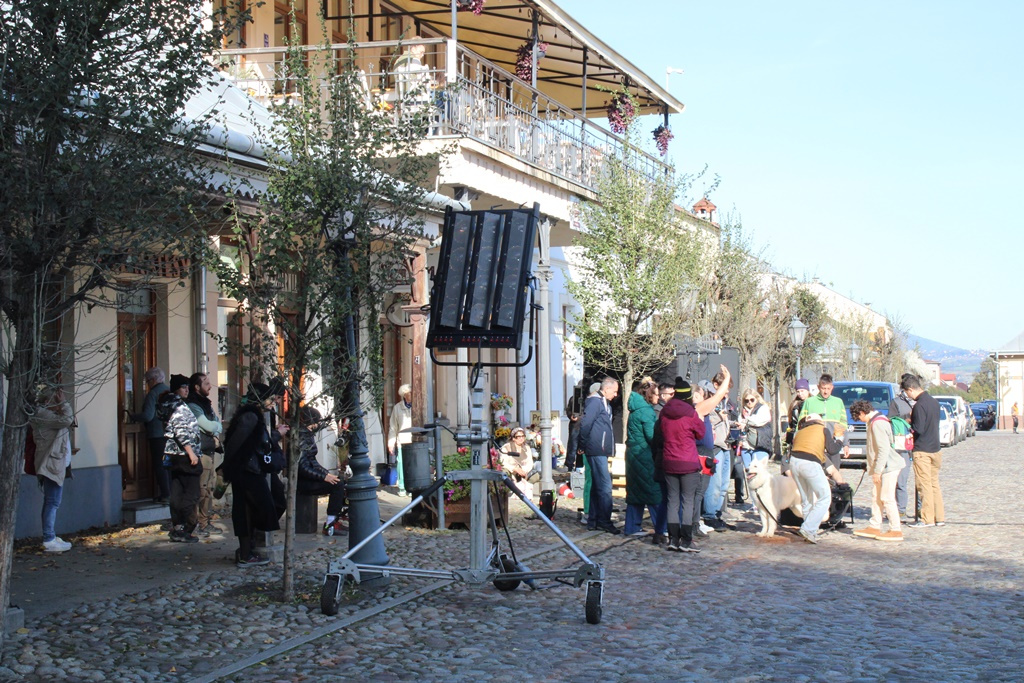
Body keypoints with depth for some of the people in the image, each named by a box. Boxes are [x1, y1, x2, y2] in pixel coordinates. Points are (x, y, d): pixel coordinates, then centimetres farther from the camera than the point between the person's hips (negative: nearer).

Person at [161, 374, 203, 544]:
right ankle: (183, 531, -6)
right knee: (191, 493, -6)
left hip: (173, 455, 10)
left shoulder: (168, 405, 16)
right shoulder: (179, 407, -13)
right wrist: (191, 453, -20)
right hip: (183, 455, -10)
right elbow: (181, 432, -20)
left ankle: (176, 527, 16)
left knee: (177, 493, 12)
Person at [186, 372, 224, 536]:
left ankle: (207, 523, 20)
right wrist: (218, 425, 4)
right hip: (200, 453, -9)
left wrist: (216, 434, -6)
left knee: (209, 488, 13)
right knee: (201, 490, -10)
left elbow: (218, 425, 16)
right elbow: (208, 426, -17)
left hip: (210, 451, 9)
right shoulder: (192, 405, -11)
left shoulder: (206, 403, 18)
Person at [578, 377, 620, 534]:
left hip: (601, 452, 10)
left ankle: (593, 521, 17)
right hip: (597, 451, -10)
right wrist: (584, 444, -10)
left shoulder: (605, 403, 19)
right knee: (605, 486, -10)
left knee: (598, 486, 12)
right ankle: (604, 521, -7)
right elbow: (585, 424, -19)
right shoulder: (595, 402, -12)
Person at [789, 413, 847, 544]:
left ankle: (810, 533, 15)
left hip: (794, 461, 6)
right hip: (810, 463, -6)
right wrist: (839, 443, 29)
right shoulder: (823, 429, 16)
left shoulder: (800, 431, 31)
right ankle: (808, 529, -8)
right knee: (825, 498, 3)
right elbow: (831, 449, 6)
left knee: (806, 499, 18)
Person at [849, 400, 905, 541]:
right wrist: (876, 469, 19)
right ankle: (874, 527, 20)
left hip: (888, 466, -10)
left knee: (887, 498, -6)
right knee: (876, 496, 14)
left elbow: (884, 449, -23)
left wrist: (877, 471, -20)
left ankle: (895, 531, -1)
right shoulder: (875, 421, 14)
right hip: (885, 467, 10)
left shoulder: (877, 423, -18)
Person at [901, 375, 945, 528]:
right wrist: (913, 419, 13)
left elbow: (919, 429, -22)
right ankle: (940, 517, 15)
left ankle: (927, 519, 0)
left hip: (922, 450, -8)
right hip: (935, 448, 8)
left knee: (924, 485, -3)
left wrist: (909, 424, -4)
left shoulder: (920, 405, -18)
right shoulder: (933, 401, 9)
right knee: (934, 484, 13)